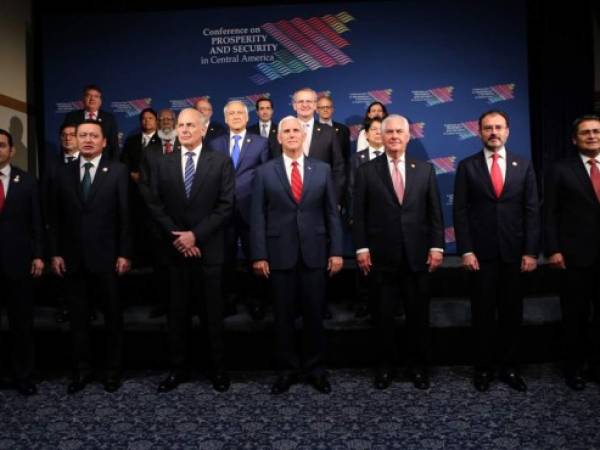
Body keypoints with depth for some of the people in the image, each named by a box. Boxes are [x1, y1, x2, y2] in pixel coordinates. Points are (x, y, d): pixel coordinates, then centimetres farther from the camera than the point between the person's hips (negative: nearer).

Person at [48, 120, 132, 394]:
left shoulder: (118, 171, -2)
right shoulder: (63, 173, 8)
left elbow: (125, 215, -5)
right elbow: (55, 217, 8)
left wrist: (124, 253, -10)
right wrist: (55, 253, 1)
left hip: (107, 256, -3)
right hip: (73, 258, 3)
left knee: (112, 316, 8)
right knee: (78, 317, 10)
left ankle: (113, 369, 22)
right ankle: (82, 369, 24)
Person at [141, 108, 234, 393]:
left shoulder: (221, 162, 1)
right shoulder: (163, 164, 9)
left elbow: (226, 206, -6)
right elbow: (154, 205, 3)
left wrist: (195, 235, -13)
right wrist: (177, 237, -9)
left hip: (209, 249, -2)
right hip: (175, 250, 2)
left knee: (213, 314, 6)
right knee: (177, 314, 9)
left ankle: (218, 370, 19)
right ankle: (178, 369, 21)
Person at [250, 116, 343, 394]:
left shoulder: (322, 170, 6)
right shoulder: (265, 172, 3)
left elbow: (332, 213, 6)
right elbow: (258, 217, 0)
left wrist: (336, 250, 0)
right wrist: (258, 255, -6)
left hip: (314, 253, 1)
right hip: (279, 254, 0)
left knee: (314, 315, 8)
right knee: (283, 316, 8)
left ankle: (315, 369, 23)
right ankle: (287, 369, 22)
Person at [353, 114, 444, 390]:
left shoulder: (425, 169, 8)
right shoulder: (367, 171, 3)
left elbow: (435, 212, 6)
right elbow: (359, 214, 1)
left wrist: (436, 246, -1)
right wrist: (361, 248, -6)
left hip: (418, 255, 1)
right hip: (381, 256, -1)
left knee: (418, 314, 9)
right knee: (384, 315, 8)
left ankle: (419, 367, 24)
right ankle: (385, 366, 23)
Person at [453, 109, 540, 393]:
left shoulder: (524, 165, 6)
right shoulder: (467, 166, 2)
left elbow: (532, 210, 4)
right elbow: (460, 211, -2)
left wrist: (531, 251, -4)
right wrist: (466, 251, -10)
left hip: (514, 252, 2)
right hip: (481, 253, -1)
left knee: (512, 313, 8)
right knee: (483, 313, 7)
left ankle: (508, 366, 23)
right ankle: (483, 367, 20)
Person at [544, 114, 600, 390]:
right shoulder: (561, 170, 1)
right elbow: (549, 213, -3)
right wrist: (553, 250, -11)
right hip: (575, 255, -3)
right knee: (575, 315, 7)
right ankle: (574, 367, 21)